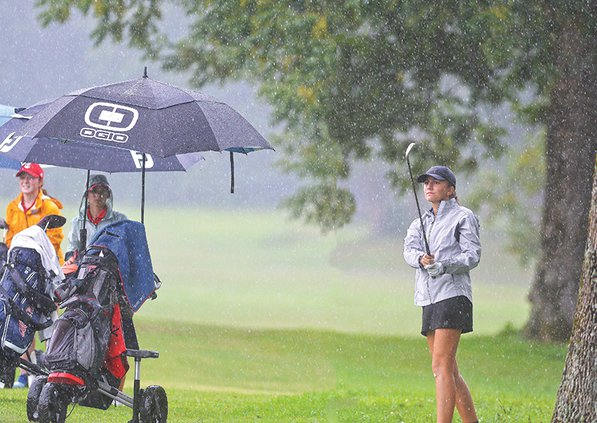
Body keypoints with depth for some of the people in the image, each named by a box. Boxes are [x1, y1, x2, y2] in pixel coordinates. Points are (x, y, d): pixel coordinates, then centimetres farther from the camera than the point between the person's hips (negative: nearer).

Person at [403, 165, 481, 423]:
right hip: (429, 299, 7)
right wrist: (421, 259, -20)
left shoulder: (463, 217, 2)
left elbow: (473, 254, -9)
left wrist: (444, 265, -25)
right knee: (449, 372, 10)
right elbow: (409, 250, 3)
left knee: (441, 367, -16)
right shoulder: (419, 223, 20)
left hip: (452, 295, -7)